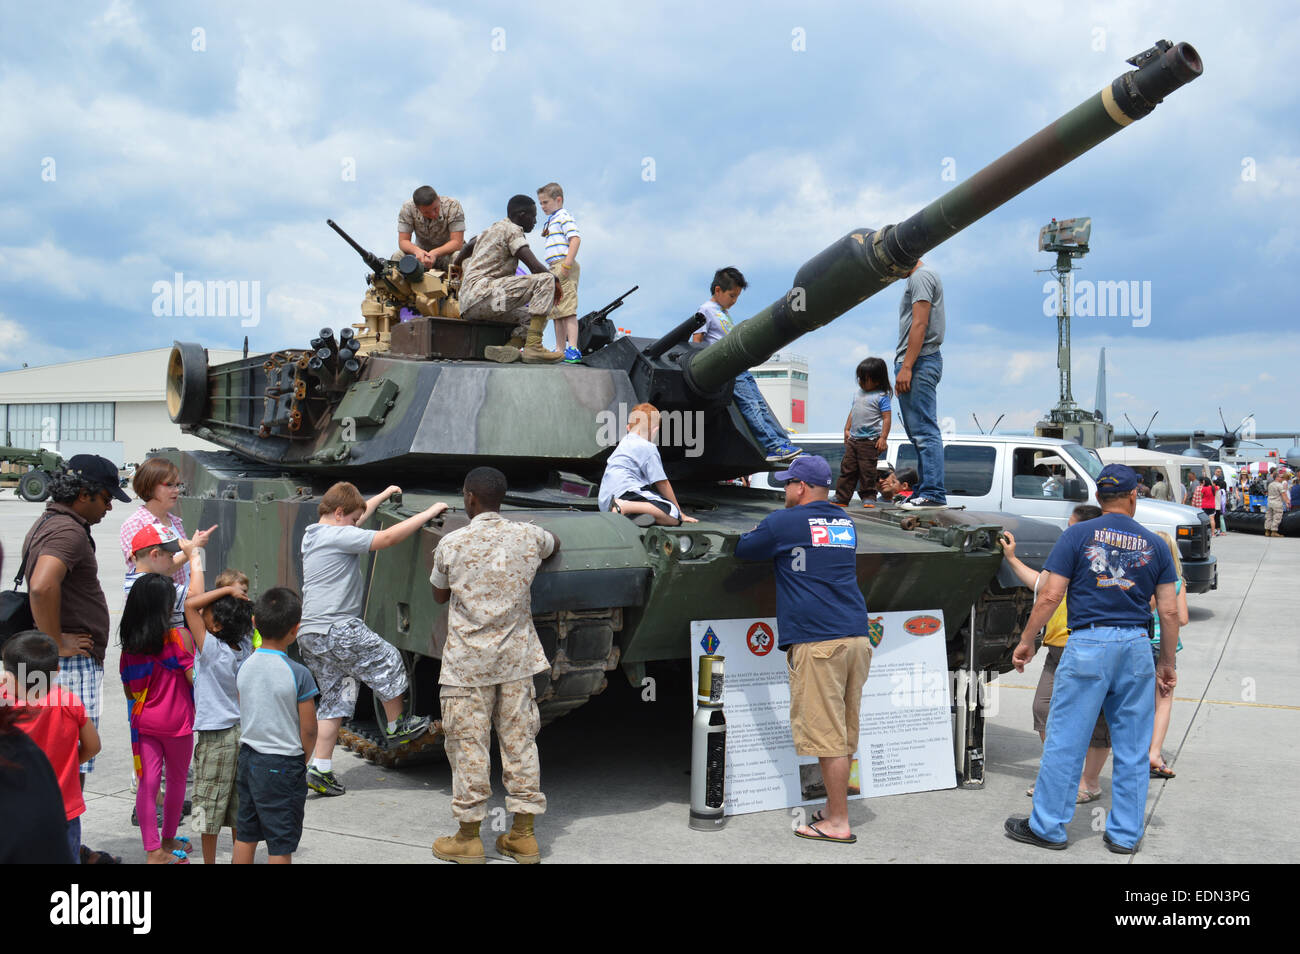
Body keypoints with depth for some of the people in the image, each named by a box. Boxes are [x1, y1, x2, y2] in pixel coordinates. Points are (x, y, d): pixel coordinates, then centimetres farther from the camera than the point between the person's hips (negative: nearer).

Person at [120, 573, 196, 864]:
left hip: (143, 722, 4)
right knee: (177, 780, 14)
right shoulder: (177, 636, -13)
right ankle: (168, 841, 28)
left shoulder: (129, 643, 1)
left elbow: (129, 690, 11)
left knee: (147, 784, 3)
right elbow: (195, 678, -12)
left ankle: (153, 851, 4)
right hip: (176, 721, -4)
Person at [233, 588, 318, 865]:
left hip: (247, 757, 6)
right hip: (282, 768, -6)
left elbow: (244, 717, 8)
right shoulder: (298, 674, -18)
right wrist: (302, 760, 4)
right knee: (280, 844, 4)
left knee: (245, 836, 17)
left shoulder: (244, 667, -2)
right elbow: (308, 730, -13)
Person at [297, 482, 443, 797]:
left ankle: (321, 770, 9)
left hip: (309, 634, 10)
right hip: (338, 630, -10)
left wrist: (383, 496, 44)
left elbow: (354, 518, 34)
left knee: (335, 700, 13)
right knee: (387, 661, 10)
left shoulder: (313, 535, 17)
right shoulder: (338, 536, -12)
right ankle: (396, 726, 24)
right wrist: (428, 513, -9)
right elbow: (387, 537, -18)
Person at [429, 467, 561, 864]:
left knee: (468, 746, 5)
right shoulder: (527, 536, -1)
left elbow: (438, 595, 6)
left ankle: (468, 838, 15)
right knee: (520, 742, 10)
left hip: (467, 663, -3)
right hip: (517, 659, 3)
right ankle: (523, 836, 17)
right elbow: (555, 545, 24)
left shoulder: (452, 544, -10)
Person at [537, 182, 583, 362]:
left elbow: (575, 239, -17)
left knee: (567, 308, -16)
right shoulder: (549, 221, 25)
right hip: (553, 269, 10)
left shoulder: (563, 217, -4)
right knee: (556, 310, 11)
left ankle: (573, 348, -21)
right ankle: (560, 349, 15)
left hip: (563, 265, -10)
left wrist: (567, 264, -24)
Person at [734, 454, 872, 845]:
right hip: (857, 637, 7)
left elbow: (742, 550, 9)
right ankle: (834, 808, 23)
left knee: (827, 734, -3)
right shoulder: (845, 523, 17)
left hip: (817, 641, -7)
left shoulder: (784, 523, -4)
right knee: (844, 732, 13)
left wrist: (757, 532, 29)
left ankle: (838, 824, 1)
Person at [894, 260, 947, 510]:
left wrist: (906, 367, -21)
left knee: (924, 431, -12)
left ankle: (933, 493, -14)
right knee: (920, 431, 11)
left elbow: (919, 325, -17)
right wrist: (904, 367, 21)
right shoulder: (918, 277, 24)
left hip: (919, 362, -11)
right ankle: (926, 490, 14)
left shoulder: (921, 276, -8)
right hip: (919, 363, 11)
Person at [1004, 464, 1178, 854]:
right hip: (1137, 647, 3)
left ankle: (1046, 826, 11)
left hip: (1088, 645, -3)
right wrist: (1167, 663, 15)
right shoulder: (1155, 544, 7)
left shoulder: (1077, 535, -1)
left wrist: (1026, 641, 3)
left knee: (1064, 741, 3)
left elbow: (1050, 596, -7)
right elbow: (1169, 611, 5)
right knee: (1132, 748, 11)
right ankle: (1125, 833, 18)